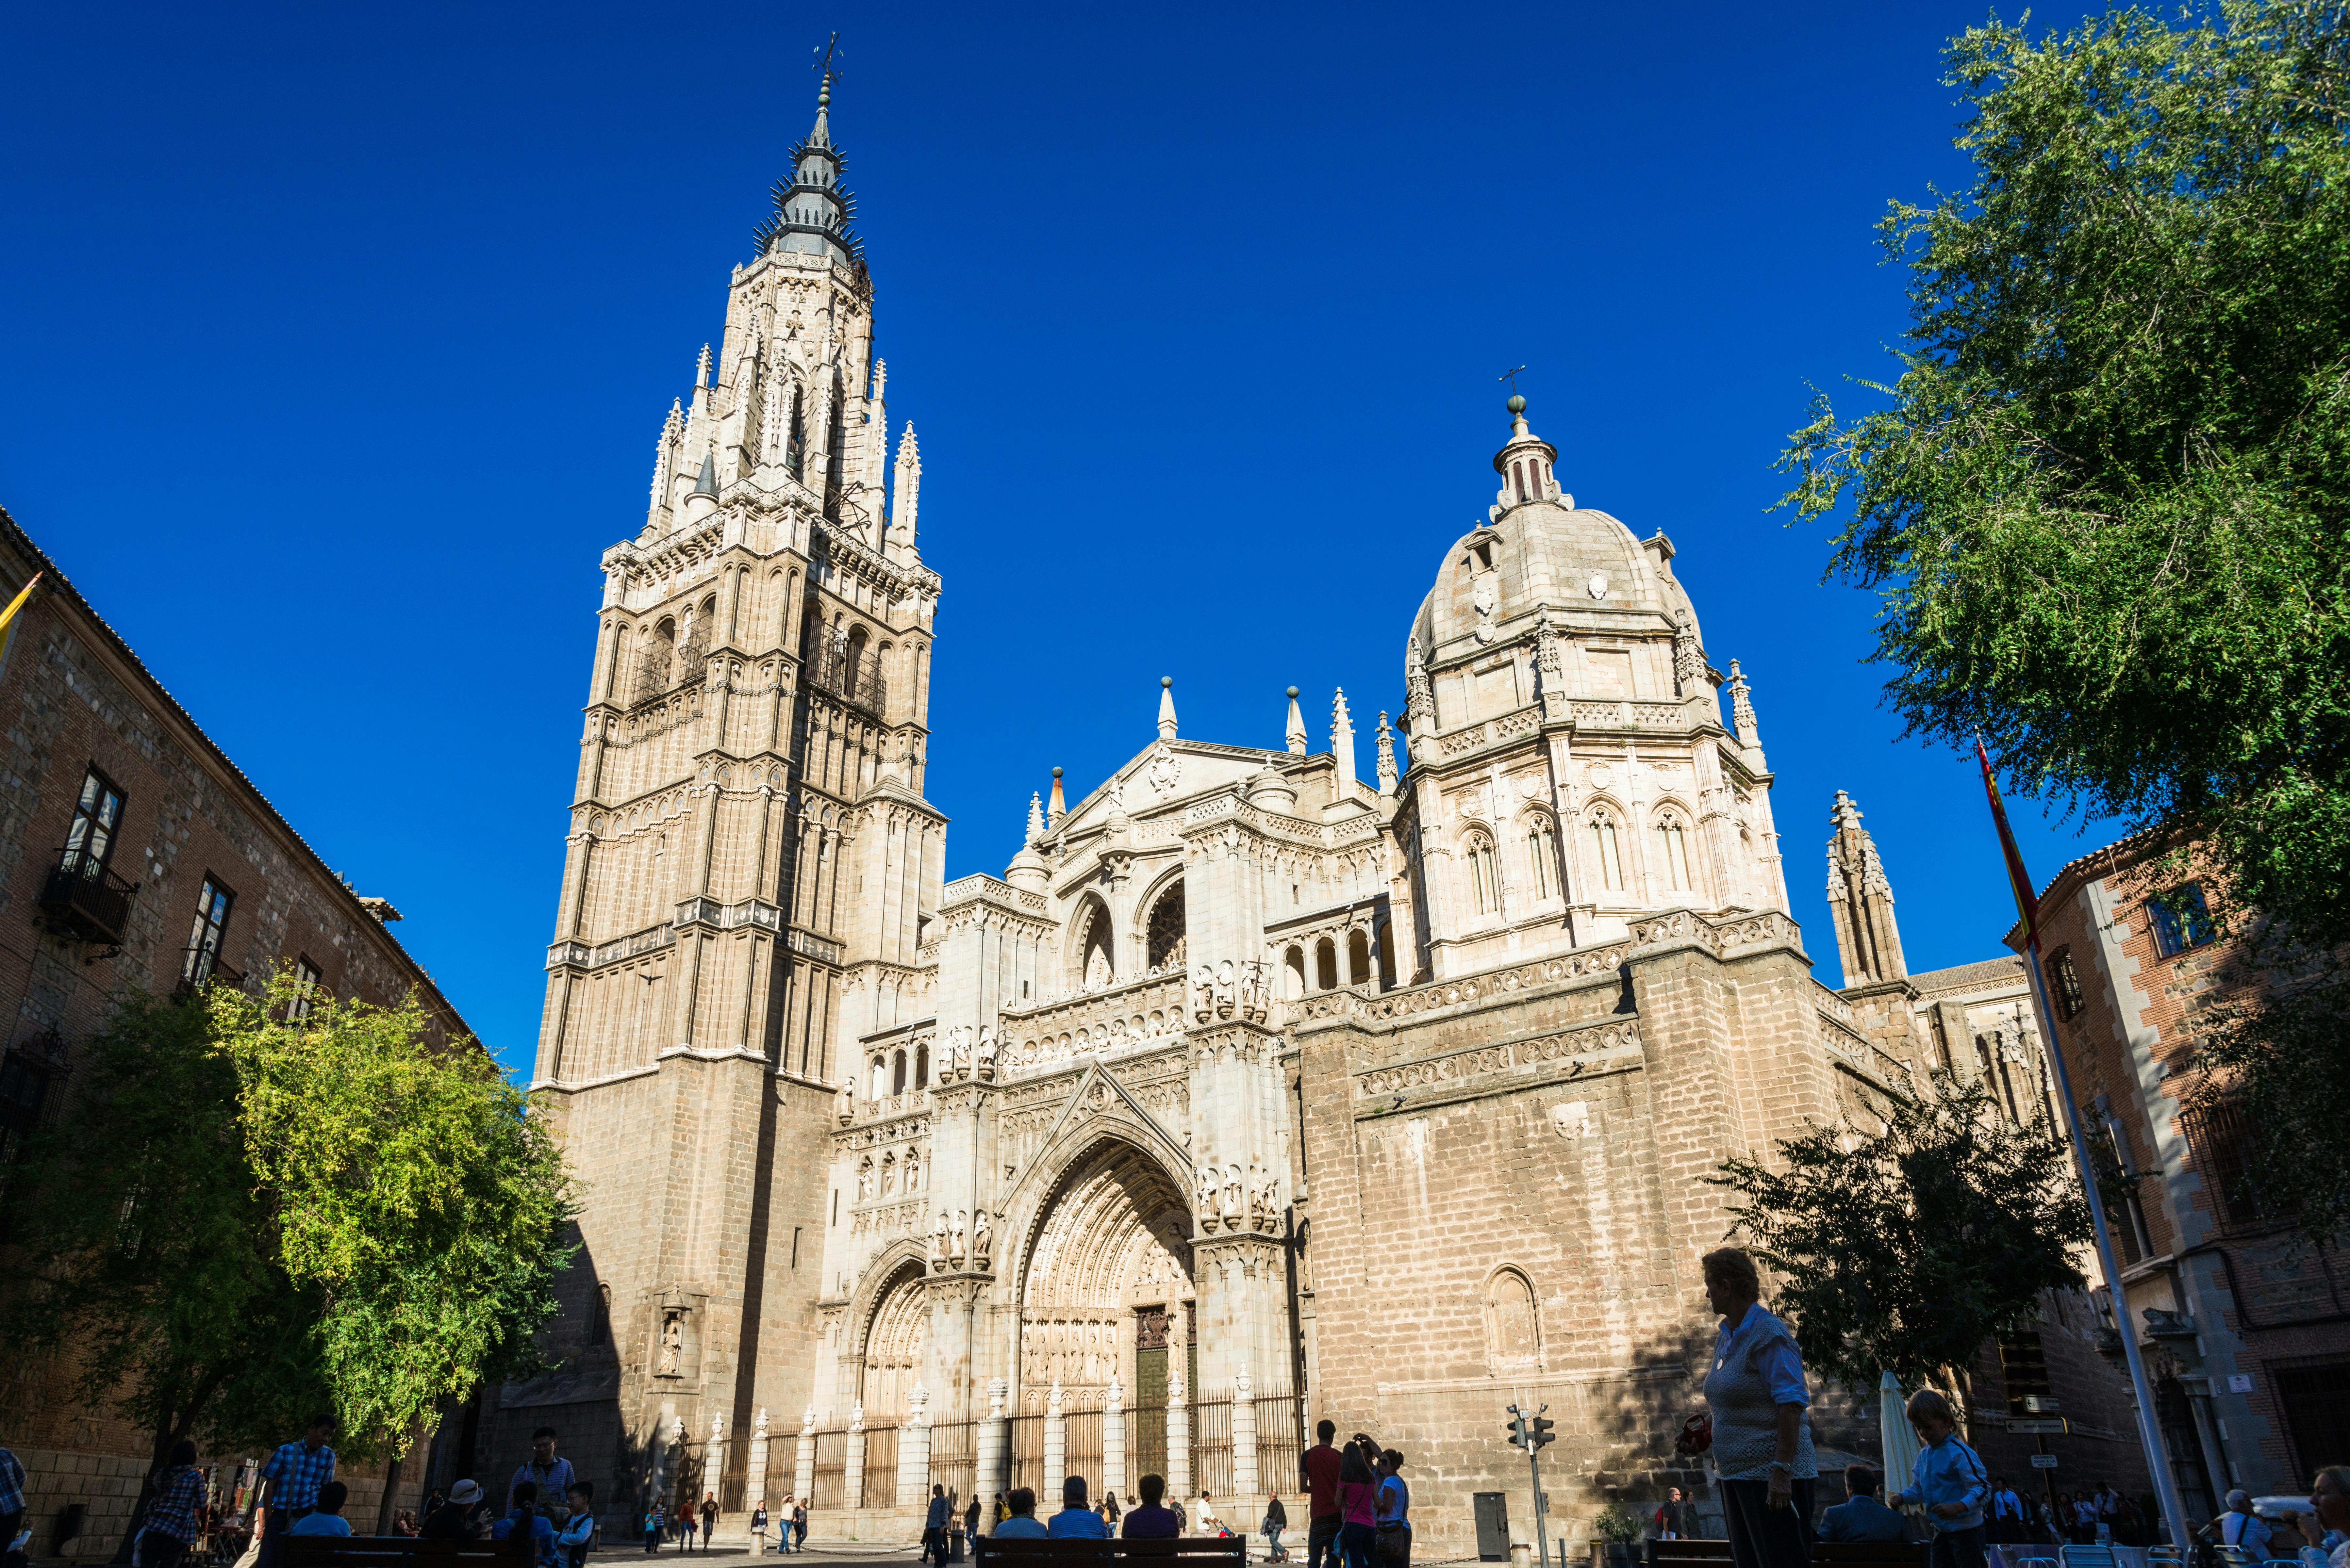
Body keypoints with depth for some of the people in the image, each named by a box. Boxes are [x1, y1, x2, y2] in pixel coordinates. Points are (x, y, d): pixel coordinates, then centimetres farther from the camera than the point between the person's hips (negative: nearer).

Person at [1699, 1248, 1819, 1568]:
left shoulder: (1768, 1333, -14)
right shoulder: (1726, 1337, 13)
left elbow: (1791, 1405, -21)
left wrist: (1782, 1470, -25)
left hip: (1772, 1478, -9)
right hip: (1737, 1475, 9)